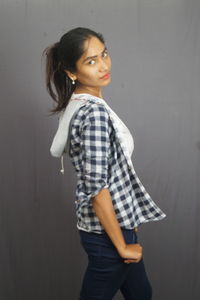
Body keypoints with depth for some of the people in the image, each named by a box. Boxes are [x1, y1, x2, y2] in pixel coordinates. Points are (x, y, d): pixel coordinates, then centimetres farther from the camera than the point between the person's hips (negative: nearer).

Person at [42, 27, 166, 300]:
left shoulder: (78, 105, 6)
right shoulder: (94, 112, -24)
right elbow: (96, 187, -27)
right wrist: (122, 246, -18)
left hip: (117, 220, 9)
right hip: (107, 230, -9)